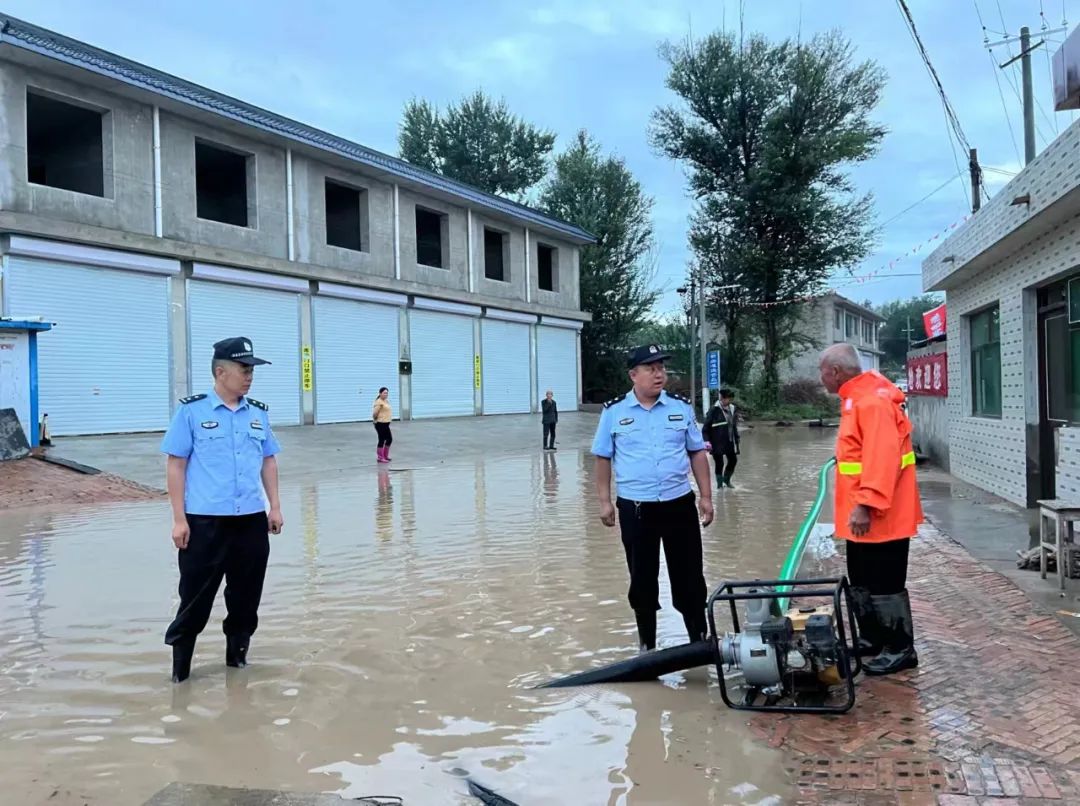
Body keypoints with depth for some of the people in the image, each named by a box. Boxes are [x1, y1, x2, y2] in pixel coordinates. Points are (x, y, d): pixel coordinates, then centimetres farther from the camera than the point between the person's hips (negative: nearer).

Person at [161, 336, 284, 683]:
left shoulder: (259, 413, 9)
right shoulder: (192, 410, -5)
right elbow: (175, 464, -4)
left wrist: (275, 506, 9)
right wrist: (179, 518, -8)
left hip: (251, 519, 4)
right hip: (204, 521, -4)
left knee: (247, 592, 12)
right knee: (196, 594, 2)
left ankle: (237, 652, 28)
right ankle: (180, 661, 17)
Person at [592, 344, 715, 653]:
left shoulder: (681, 407, 3)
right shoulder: (614, 411, -2)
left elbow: (697, 453, 8)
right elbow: (603, 458, 2)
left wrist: (706, 496, 4)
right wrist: (604, 501, -1)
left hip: (679, 504, 1)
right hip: (635, 508, -1)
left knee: (689, 576, 8)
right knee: (642, 579, 10)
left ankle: (700, 639, 23)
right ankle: (647, 644, 24)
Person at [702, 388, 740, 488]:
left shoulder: (732, 409, 7)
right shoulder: (714, 410, -13)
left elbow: (734, 426, 16)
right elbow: (706, 427, -12)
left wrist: (736, 440, 14)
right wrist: (707, 441, -20)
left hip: (729, 442, 7)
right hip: (717, 443, -7)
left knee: (733, 460, 14)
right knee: (719, 463, -1)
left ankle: (726, 480, 36)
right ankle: (720, 483, 14)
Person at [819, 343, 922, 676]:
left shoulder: (873, 400, -20)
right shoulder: (856, 398, 13)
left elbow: (881, 458, -28)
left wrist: (866, 505, -30)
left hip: (878, 517, -11)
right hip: (862, 515, 11)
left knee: (885, 586, 0)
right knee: (862, 583, 19)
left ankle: (900, 650, 11)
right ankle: (872, 640, 32)